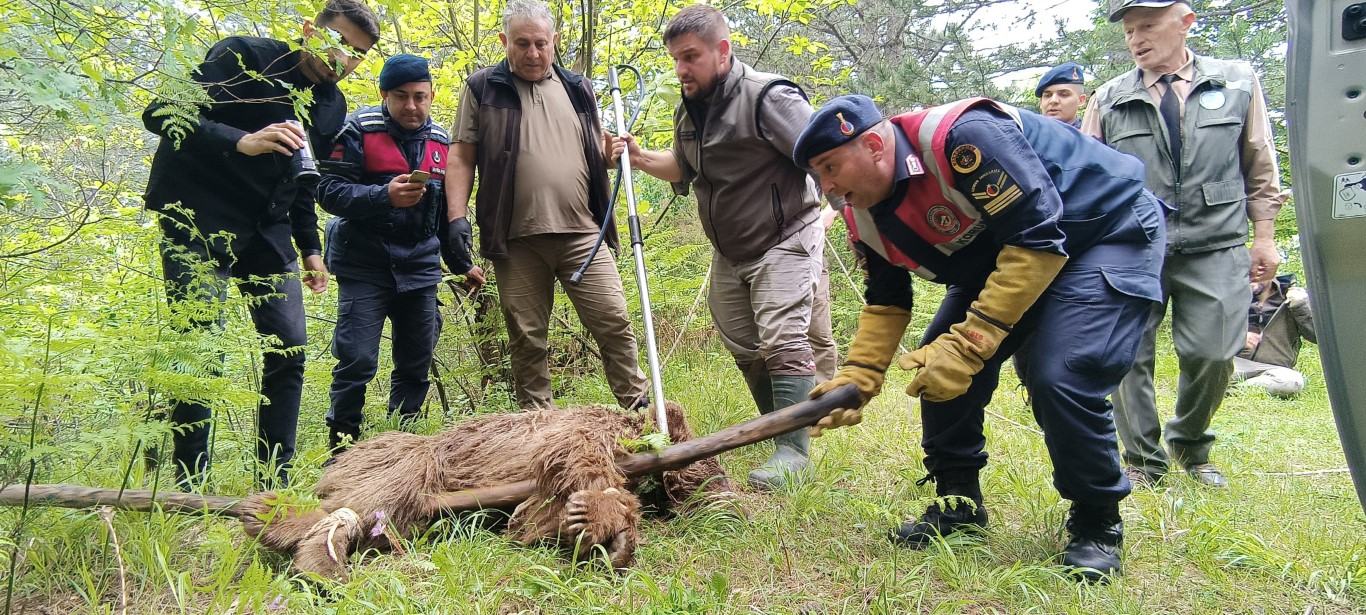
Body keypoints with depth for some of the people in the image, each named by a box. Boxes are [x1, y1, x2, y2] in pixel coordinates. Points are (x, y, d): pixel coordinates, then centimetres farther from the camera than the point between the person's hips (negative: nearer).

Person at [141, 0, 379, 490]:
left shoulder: (333, 106, 10)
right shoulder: (245, 58, -11)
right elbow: (162, 113, -22)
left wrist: (310, 248, 13)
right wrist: (242, 142, -37)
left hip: (267, 230, 7)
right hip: (197, 220, -6)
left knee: (290, 350, 0)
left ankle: (275, 481, 9)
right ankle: (188, 484, -1)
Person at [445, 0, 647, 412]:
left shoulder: (578, 90, 16)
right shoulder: (482, 89, 8)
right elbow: (461, 157, 4)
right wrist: (456, 218, -7)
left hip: (581, 235, 2)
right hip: (517, 241, -1)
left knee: (614, 324, -3)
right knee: (526, 340, 5)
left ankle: (638, 410, 8)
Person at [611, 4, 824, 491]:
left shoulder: (767, 97, -19)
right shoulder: (689, 111, 7)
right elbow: (683, 168, 24)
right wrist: (640, 158, 6)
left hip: (784, 240, -8)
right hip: (729, 252, 8)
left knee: (782, 340, -16)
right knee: (745, 349, 11)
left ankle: (794, 451, -12)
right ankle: (781, 432, 26)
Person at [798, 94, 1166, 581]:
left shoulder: (963, 139, -33)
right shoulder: (865, 217, -6)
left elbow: (1039, 238, -35)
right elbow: (886, 302, 3)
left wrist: (968, 344, -35)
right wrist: (856, 377, -12)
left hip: (1110, 231, -8)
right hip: (1000, 256, 8)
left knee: (1059, 376, -24)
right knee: (939, 362, -4)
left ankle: (1097, 522, -1)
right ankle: (958, 500, 15)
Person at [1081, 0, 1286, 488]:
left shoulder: (1238, 82, 9)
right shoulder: (1108, 100, 7)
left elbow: (1260, 169, 13)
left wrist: (1264, 238, 10)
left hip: (1216, 248, 0)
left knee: (1213, 355, -2)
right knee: (1130, 356, -1)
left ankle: (1191, 448, 24)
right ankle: (1143, 461, 15)